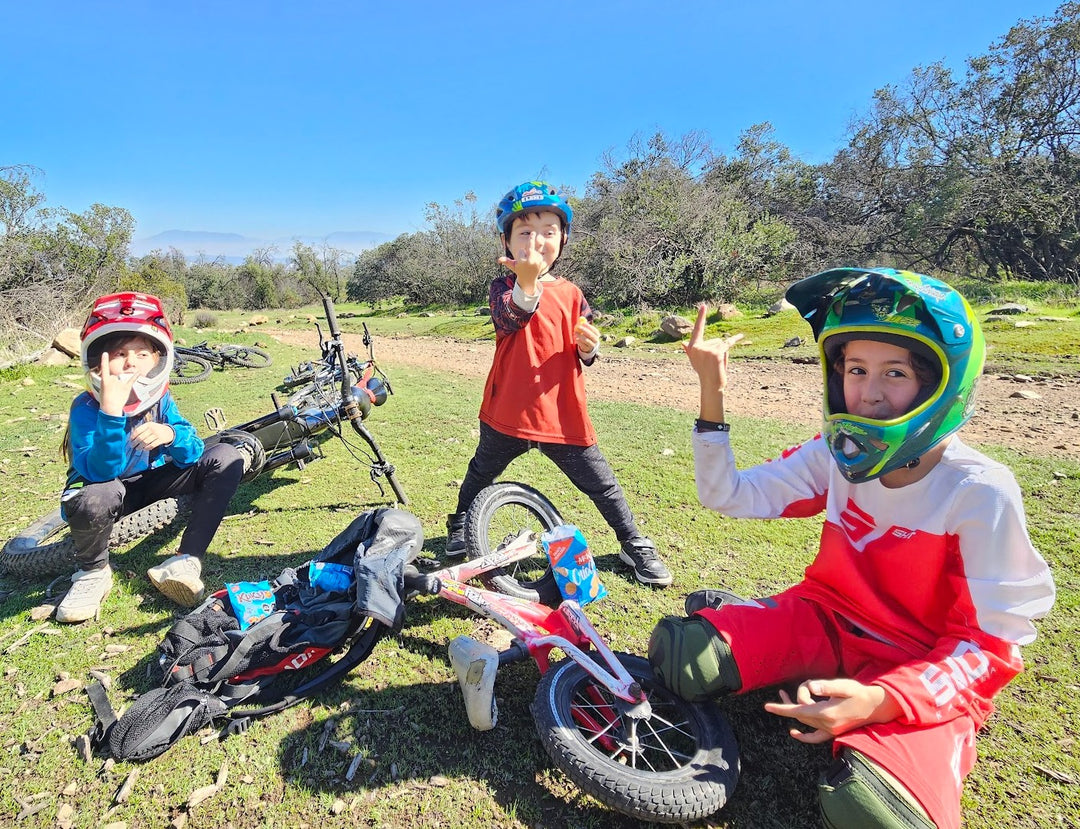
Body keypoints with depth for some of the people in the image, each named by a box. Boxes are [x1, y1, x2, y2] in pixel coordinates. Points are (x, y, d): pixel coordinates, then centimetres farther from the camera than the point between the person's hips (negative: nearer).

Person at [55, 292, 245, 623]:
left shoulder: (161, 399, -12)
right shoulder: (86, 407, -23)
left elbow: (192, 456, -18)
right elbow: (100, 472, -36)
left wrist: (171, 434, -42)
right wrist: (111, 410, -48)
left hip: (149, 481, 4)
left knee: (226, 457, -16)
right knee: (96, 498, -41)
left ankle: (186, 560, -19)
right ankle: (93, 571, -5)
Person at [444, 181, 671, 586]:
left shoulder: (571, 294, 3)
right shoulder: (504, 287, -5)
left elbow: (583, 357, 9)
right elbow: (509, 320, -31)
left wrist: (589, 347, -16)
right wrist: (527, 283, -52)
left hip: (562, 415, 1)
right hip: (509, 413, -1)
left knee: (602, 485, 5)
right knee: (480, 476, 19)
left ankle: (634, 545, 26)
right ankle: (459, 526, 47)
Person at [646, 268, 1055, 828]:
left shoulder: (980, 493, -19)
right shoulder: (834, 456, -7)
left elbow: (994, 641, -15)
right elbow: (727, 496, -7)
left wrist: (879, 700, -31)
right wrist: (712, 392, -19)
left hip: (925, 670, -1)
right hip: (827, 620, 2)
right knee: (679, 654, -19)